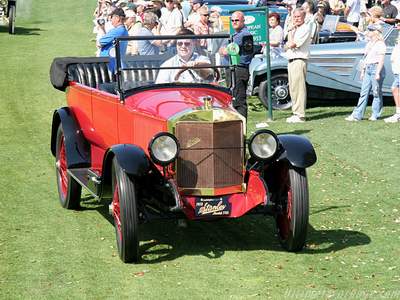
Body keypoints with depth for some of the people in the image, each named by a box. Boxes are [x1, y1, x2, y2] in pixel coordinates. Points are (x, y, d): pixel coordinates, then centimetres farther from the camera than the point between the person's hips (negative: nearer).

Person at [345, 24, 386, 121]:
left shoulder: (380, 44, -8)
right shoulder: (369, 44, 17)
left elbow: (381, 60, -14)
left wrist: (378, 73, -19)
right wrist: (362, 71, 20)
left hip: (376, 68, -8)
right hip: (368, 69, 8)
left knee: (376, 93, -1)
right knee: (364, 92, 4)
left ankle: (375, 115, 6)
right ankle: (357, 115, 1)